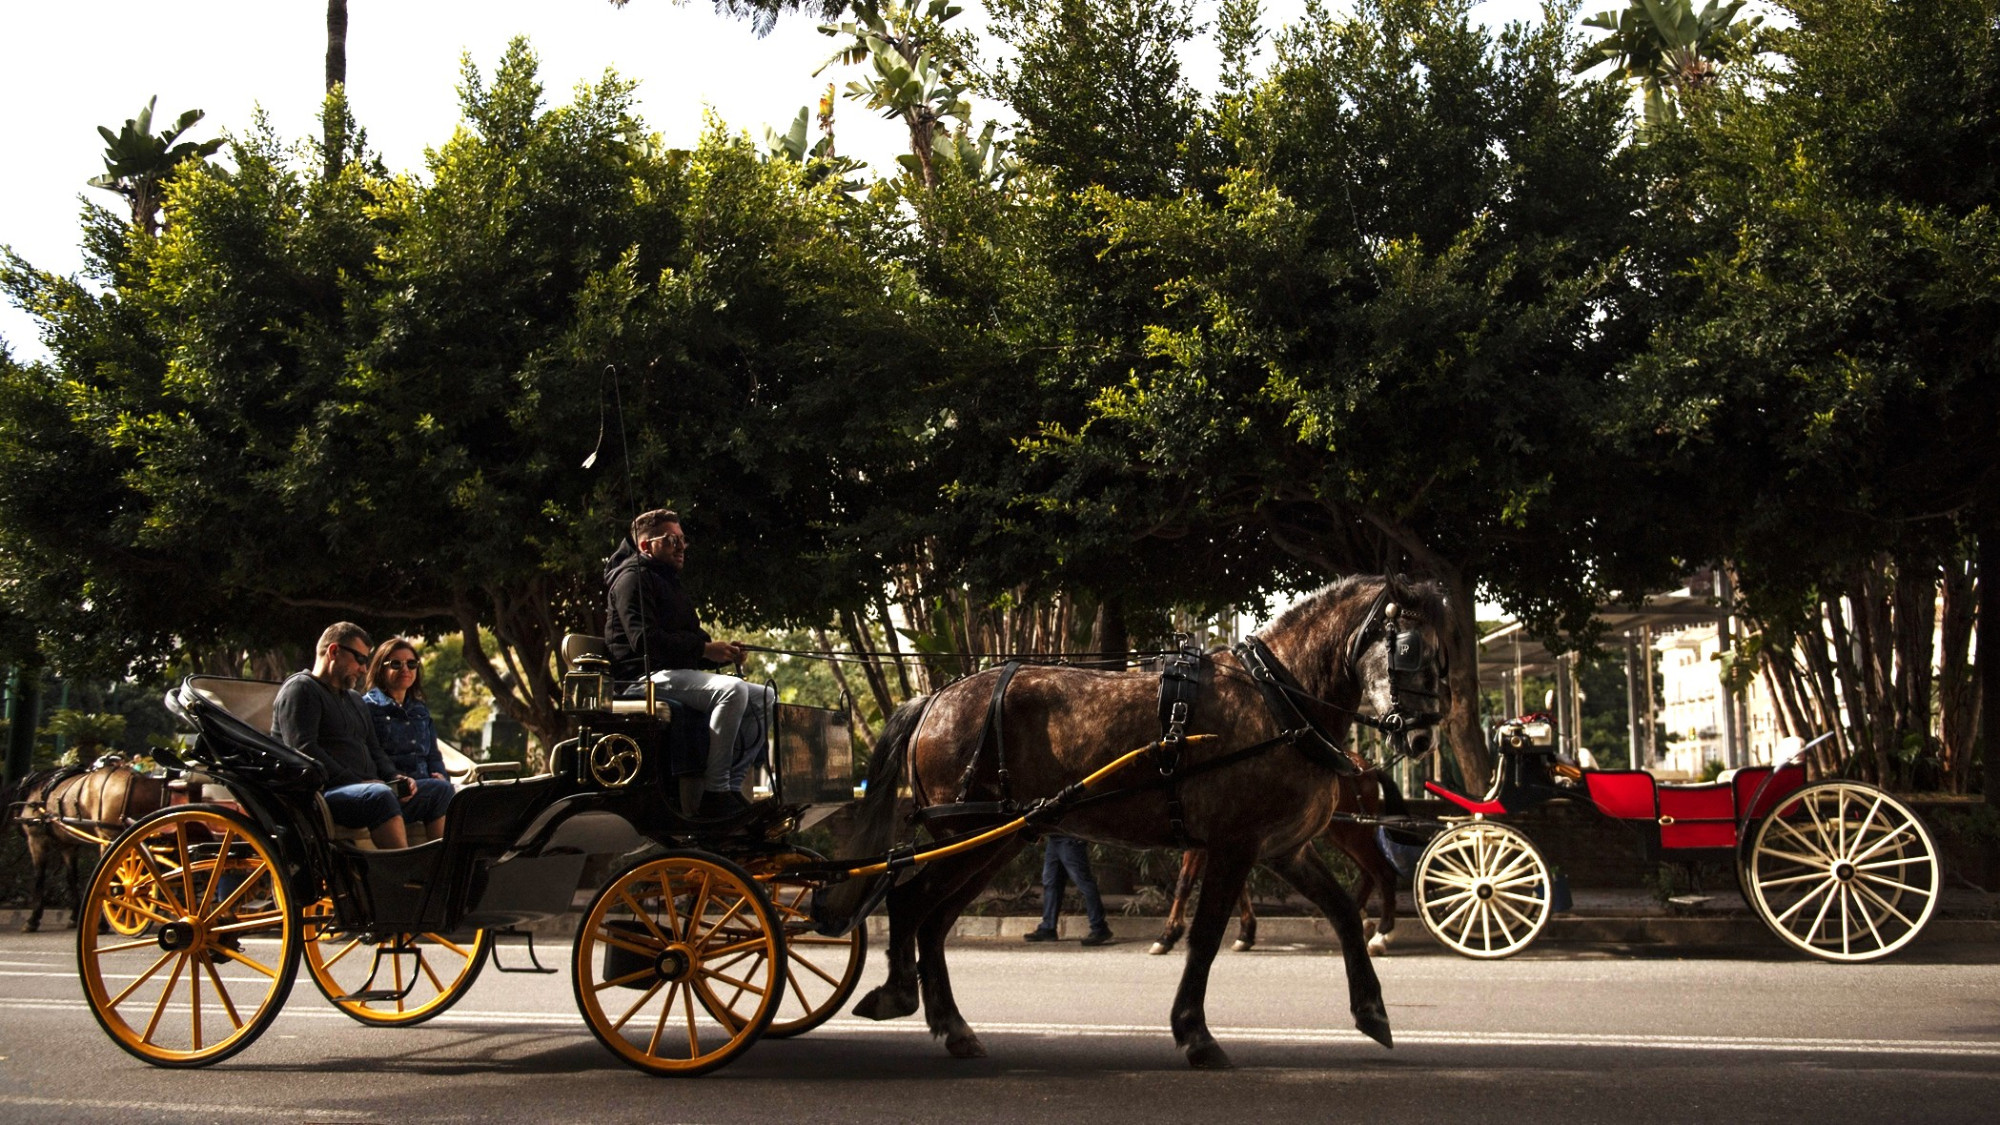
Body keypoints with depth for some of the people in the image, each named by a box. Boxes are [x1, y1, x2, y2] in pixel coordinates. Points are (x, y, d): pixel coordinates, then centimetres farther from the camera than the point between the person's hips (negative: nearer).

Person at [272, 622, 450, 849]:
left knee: (440, 790, -4)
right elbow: (303, 750, -14)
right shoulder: (300, 689, 0)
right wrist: (356, 782, -18)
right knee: (379, 796, -38)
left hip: (365, 789, 9)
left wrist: (394, 778, 6)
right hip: (321, 794, -9)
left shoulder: (355, 700, 29)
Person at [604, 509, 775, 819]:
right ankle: (714, 793, -32)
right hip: (648, 676, -10)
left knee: (765, 698, 1)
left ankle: (731, 786, -8)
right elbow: (644, 639, -19)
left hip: (678, 673, 10)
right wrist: (705, 649, -21)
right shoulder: (632, 577, -4)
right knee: (732, 690, -32)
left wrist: (721, 651, 0)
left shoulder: (668, 583, 28)